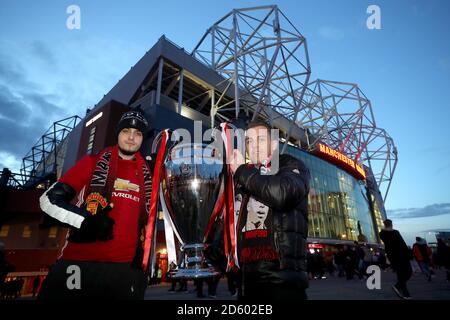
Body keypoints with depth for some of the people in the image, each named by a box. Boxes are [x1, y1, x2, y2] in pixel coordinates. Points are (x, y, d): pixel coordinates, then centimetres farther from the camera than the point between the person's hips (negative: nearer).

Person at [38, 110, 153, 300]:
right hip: (80, 263, -2)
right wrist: (85, 220, -14)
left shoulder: (146, 174, 10)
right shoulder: (94, 162, 3)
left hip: (126, 268, 3)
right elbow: (50, 199, -1)